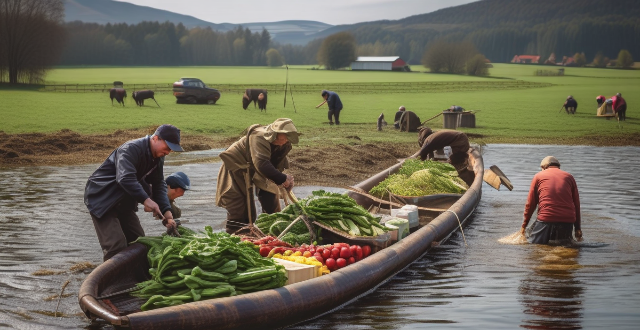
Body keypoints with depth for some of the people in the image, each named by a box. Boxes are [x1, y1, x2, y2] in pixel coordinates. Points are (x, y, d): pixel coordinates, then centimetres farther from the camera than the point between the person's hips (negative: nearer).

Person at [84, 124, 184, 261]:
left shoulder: (158, 157, 2)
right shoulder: (131, 149, -26)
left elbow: (159, 185, 3)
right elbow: (125, 178, -40)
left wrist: (166, 211, -12)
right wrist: (146, 199, -46)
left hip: (123, 202, 9)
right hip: (101, 198, -9)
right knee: (116, 246, -19)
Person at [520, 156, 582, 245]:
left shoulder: (538, 176, 12)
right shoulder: (569, 177, 18)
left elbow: (530, 204, 10)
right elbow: (576, 204, 16)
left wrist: (524, 225, 18)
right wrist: (577, 228, 20)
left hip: (546, 218, -2)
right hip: (568, 220, 2)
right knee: (565, 243, 19)